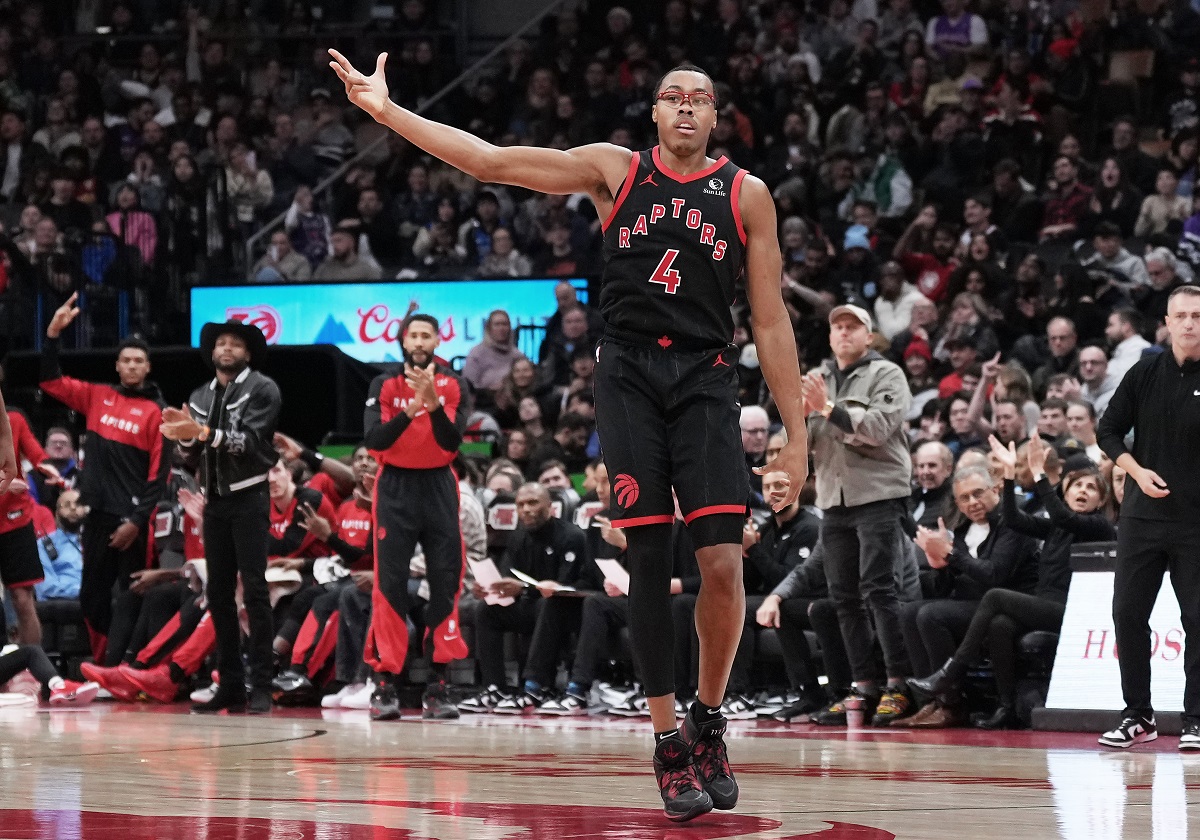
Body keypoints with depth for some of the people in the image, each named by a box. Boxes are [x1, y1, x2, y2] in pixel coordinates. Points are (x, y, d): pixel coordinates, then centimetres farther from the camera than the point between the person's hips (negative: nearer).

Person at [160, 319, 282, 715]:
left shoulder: (263, 389, -3)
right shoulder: (199, 397, 13)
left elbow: (250, 442, -15)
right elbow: (194, 459, 12)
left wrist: (203, 431, -23)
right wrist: (185, 437, -9)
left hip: (249, 499, -6)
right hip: (214, 501, 6)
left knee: (253, 589, -10)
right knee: (218, 593, 4)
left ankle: (261, 686, -12)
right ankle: (230, 685, 7)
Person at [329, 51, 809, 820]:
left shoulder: (746, 194, 7)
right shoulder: (615, 170, 7)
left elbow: (771, 321, 7)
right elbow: (487, 160, 4)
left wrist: (797, 433, 3)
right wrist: (386, 111, -3)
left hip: (705, 381, 0)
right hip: (629, 375, 0)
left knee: (724, 564, -12)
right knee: (649, 562, -4)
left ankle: (709, 721, 10)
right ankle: (669, 744, 3)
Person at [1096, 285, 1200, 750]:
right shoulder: (1145, 374, 4)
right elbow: (1109, 431, 8)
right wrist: (1138, 471, -7)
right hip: (1142, 515, 3)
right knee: (1128, 614, 2)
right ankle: (1137, 715, 13)